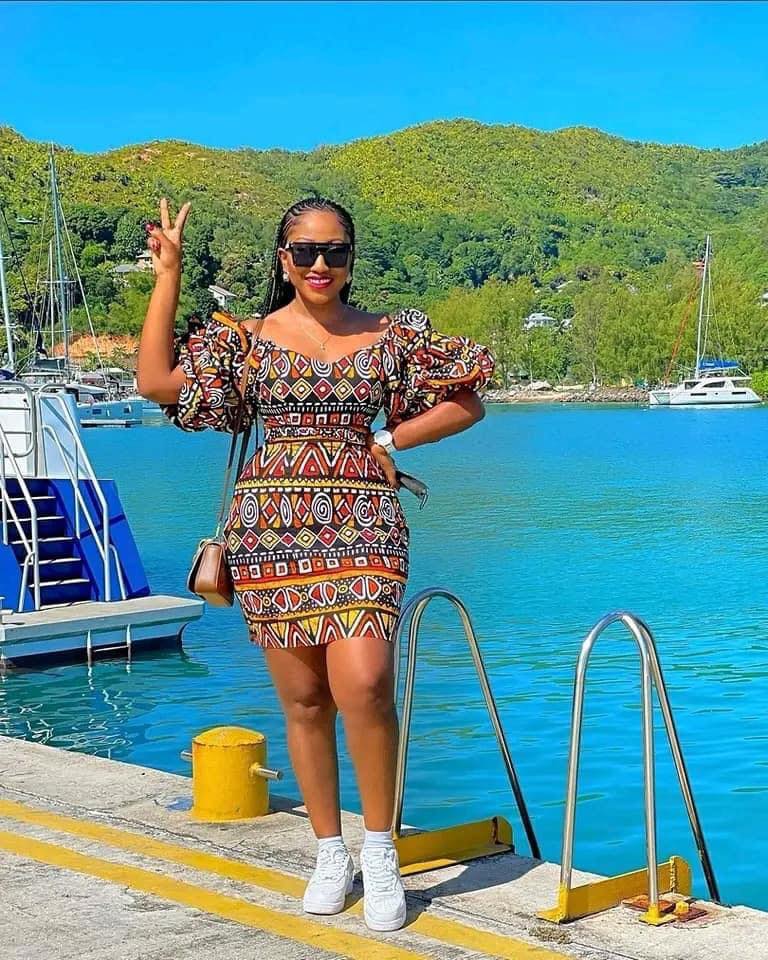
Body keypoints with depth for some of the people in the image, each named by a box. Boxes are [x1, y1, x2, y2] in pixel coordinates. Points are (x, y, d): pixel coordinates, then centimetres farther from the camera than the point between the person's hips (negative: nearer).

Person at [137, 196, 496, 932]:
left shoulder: (389, 336, 5)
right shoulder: (246, 338, 7)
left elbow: (467, 402, 11)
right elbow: (156, 382, -2)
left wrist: (388, 442, 1)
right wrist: (168, 275, -1)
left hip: (361, 521, -1)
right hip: (271, 526, 2)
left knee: (361, 682, -20)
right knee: (302, 697, 6)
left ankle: (379, 848, -3)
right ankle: (330, 851, 21)